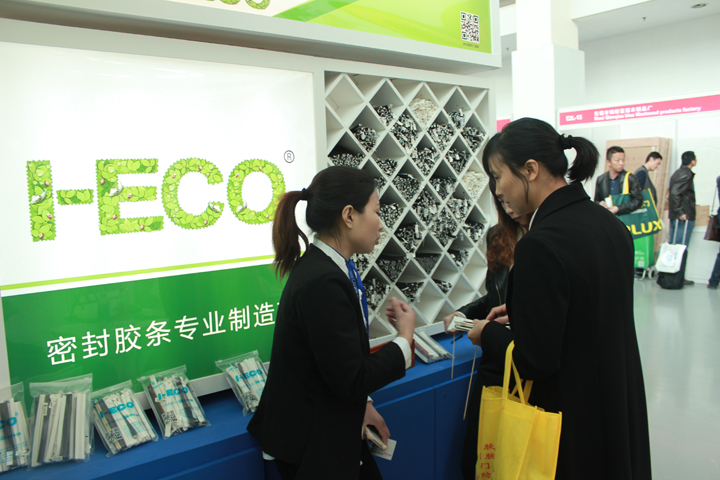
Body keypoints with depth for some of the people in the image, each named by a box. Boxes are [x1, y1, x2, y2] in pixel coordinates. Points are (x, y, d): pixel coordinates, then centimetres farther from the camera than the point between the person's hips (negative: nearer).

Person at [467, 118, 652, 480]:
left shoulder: (541, 245, -27)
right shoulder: (609, 223, -1)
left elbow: (534, 361, -24)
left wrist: (488, 333, -6)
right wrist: (520, 315, 11)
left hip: (571, 422, -8)